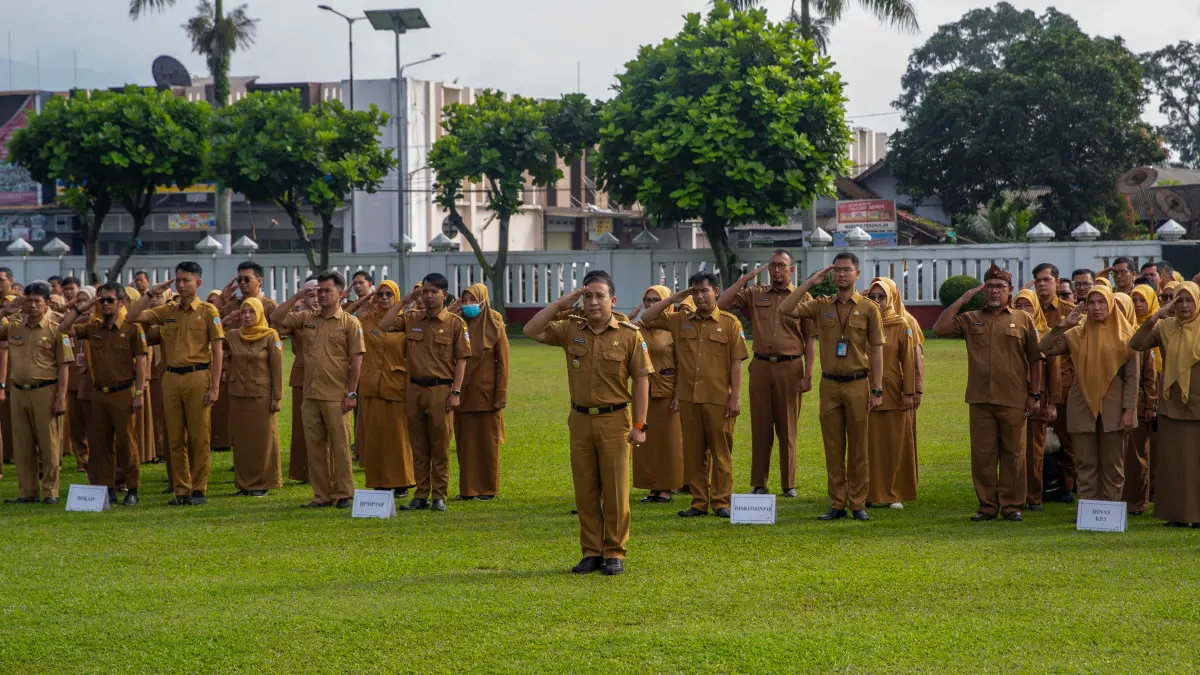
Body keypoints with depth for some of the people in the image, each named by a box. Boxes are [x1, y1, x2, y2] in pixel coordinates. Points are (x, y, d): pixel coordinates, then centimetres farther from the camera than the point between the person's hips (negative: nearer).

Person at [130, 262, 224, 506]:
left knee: (199, 437, -2)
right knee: (176, 438, 6)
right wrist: (151, 293, 1)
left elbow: (218, 351, -4)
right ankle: (181, 490, 12)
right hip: (171, 378, 4)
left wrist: (215, 386, -10)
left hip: (198, 377, -4)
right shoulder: (168, 311, 11)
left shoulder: (208, 311, 0)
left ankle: (199, 490, 5)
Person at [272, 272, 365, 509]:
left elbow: (356, 360, -5)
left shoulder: (350, 323, -2)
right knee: (315, 445, 7)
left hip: (336, 397, -5)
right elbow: (276, 318, 7)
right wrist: (297, 297, 0)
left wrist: (351, 393, -10)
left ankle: (343, 494, 6)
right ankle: (321, 495, 14)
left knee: (340, 446, -1)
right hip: (311, 395, 5)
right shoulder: (307, 319, 11)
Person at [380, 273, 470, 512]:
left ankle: (439, 496, 6)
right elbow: (384, 325, 3)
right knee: (418, 446, 7)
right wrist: (404, 301, 4)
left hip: (440, 389, -4)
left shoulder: (455, 324, -2)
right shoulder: (411, 320, 10)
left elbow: (461, 360, -4)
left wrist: (456, 392, -11)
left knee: (440, 446, 0)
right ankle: (421, 495, 13)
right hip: (415, 389, 4)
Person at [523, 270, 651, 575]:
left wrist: (639, 425, -8)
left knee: (615, 491, 1)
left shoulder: (629, 335, -4)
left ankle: (615, 553, 10)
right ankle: (591, 552, 16)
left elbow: (641, 380, -4)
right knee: (585, 491, 7)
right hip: (580, 420, 3)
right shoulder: (571, 330, 5)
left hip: (614, 421, -3)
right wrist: (560, 304, -7)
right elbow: (531, 330, -2)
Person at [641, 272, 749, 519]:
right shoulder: (680, 320, 10)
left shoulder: (730, 323, 0)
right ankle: (699, 502, 13)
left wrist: (735, 397, -8)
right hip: (688, 398, 4)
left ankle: (721, 502, 8)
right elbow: (646, 319, 11)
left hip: (719, 399, -3)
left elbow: (736, 363, -2)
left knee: (721, 451, 2)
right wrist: (673, 299, 5)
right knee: (693, 452, 6)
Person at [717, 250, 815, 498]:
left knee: (787, 428, 3)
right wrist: (747, 277, -2)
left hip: (790, 368, -2)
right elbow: (721, 303, 0)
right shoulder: (755, 295, 10)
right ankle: (758, 483, 10)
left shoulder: (803, 298, 3)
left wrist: (808, 375, -6)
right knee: (760, 426, 5)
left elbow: (809, 340, 1)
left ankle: (788, 483, 10)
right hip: (761, 366, 2)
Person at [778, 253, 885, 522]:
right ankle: (837, 504, 9)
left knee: (858, 448, 1)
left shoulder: (868, 308, 1)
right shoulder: (821, 306, 8)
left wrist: (877, 390, -6)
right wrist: (809, 283, -4)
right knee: (833, 448, 4)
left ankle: (858, 504, 7)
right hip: (829, 384, 2)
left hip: (858, 384, -2)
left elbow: (876, 350, 0)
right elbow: (785, 309, -3)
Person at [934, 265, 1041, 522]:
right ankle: (987, 505, 11)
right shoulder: (971, 319, 11)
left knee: (1013, 453, 2)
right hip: (980, 399, 2)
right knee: (982, 454, 3)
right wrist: (962, 300, 0)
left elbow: (1034, 361, 8)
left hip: (1013, 400, -2)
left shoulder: (1023, 320, 8)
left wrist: (1035, 394, 2)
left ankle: (1011, 505, 10)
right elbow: (940, 327, -2)